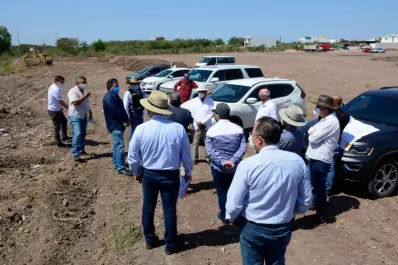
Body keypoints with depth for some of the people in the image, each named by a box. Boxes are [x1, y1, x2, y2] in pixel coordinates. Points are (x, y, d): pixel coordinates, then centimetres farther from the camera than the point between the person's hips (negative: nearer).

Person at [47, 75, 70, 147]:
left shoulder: (52, 87, 6)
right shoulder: (56, 90, -26)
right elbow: (61, 101, -22)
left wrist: (60, 107, 18)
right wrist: (68, 108, -10)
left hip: (57, 109, 10)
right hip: (54, 111, -10)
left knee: (64, 121, 22)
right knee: (57, 126, 1)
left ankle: (64, 137, 34)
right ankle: (58, 142, 13)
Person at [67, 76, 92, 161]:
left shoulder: (84, 91, 16)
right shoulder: (73, 91, -11)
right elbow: (75, 102, -26)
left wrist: (90, 112, 23)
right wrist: (85, 96, -24)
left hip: (84, 116, 8)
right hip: (75, 116, -8)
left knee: (83, 134, 12)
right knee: (77, 134, -16)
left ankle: (81, 150, 24)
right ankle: (75, 154, -16)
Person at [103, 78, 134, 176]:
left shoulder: (114, 96, 14)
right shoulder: (108, 98, -18)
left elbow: (121, 109, 13)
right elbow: (117, 111, -21)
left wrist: (126, 120, 2)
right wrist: (126, 120, -10)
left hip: (118, 124, 10)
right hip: (115, 125, -10)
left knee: (117, 145, 16)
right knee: (120, 145, -11)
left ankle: (116, 164, 27)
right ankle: (121, 168, -10)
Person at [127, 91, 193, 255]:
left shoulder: (141, 129, -13)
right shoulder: (178, 128, -14)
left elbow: (132, 157, -3)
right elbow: (186, 155, -4)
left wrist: (136, 172, 16)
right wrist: (188, 172, 14)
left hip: (148, 174, 1)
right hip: (171, 175, -1)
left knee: (148, 207, 21)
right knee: (170, 210, 13)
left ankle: (150, 240, 38)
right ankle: (170, 245, 26)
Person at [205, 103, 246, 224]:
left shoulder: (211, 131, -11)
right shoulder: (238, 129, -5)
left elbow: (210, 151, -19)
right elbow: (243, 148, -13)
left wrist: (223, 162, -22)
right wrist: (233, 160, -20)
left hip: (218, 168, -2)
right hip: (235, 167, 2)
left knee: (222, 192, 15)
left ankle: (224, 216, 28)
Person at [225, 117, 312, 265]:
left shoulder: (248, 165, -24)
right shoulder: (297, 161, -12)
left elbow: (234, 203, -16)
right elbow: (306, 199, -1)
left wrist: (232, 218, 5)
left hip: (253, 229, -3)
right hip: (284, 228, 4)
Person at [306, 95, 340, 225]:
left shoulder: (331, 122, -21)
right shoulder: (325, 119, 12)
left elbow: (313, 138, -22)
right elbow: (311, 131, 15)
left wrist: (313, 132, -3)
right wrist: (314, 132, -5)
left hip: (320, 160, -10)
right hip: (315, 157, 10)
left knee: (319, 188, -1)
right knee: (317, 186, 23)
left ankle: (322, 217, 11)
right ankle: (318, 205, 42)